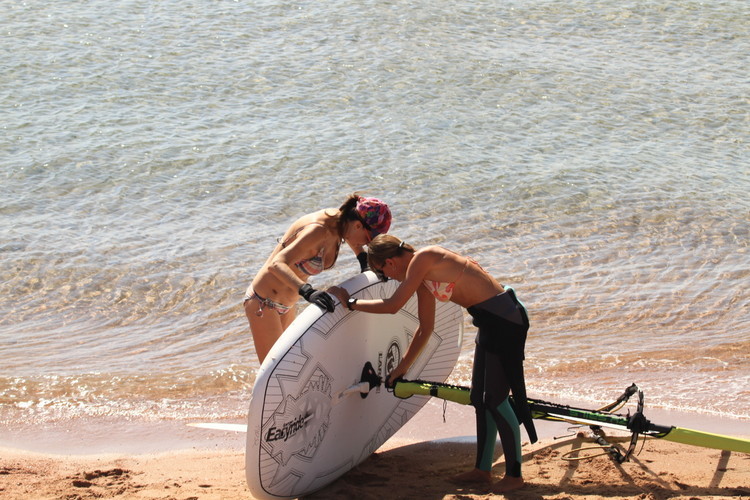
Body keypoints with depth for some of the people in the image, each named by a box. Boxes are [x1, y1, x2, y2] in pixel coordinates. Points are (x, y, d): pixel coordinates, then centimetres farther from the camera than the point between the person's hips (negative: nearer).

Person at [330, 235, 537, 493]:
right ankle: (483, 469, 25)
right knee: (480, 398, 15)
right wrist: (403, 366, 26)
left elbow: (392, 306, -17)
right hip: (491, 322, 10)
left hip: (505, 319, -10)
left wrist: (350, 302, -4)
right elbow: (425, 328, 19)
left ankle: (514, 475, 5)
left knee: (495, 399, -5)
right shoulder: (422, 276, 12)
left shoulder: (422, 259, -16)